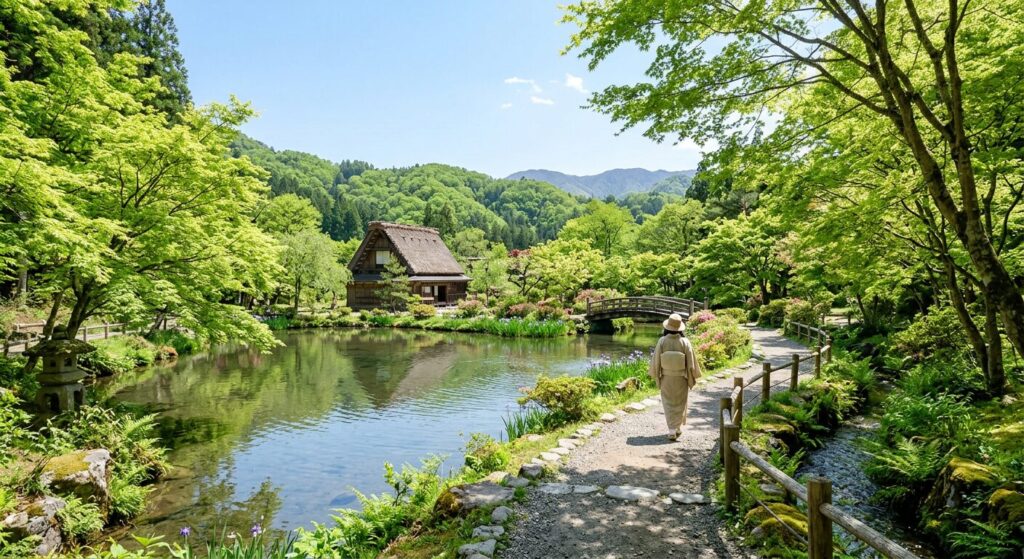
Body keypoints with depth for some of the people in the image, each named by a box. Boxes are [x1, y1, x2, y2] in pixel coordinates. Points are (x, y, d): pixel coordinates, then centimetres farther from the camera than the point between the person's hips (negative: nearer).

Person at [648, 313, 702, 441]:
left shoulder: (662, 341, -13)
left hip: (666, 378, 0)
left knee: (669, 404, 12)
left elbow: (656, 360, -7)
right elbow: (691, 362, -9)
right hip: (681, 378, 0)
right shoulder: (685, 342, -14)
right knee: (680, 403, 19)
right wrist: (692, 378, 5)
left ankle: (672, 431, 5)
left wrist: (656, 377, 8)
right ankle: (678, 427, 30)